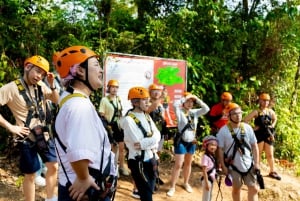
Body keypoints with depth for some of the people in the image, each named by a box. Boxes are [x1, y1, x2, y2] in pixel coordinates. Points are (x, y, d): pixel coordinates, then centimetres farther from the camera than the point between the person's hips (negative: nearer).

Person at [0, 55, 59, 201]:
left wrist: (52, 85, -8)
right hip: (27, 139, -6)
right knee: (30, 175, 6)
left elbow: (56, 101, 9)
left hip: (44, 135, 6)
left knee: (53, 167, 13)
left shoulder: (40, 85, 1)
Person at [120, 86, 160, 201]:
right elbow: (137, 143, -20)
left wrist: (145, 142, -17)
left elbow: (157, 135, -1)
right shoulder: (129, 120, -16)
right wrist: (152, 143, -10)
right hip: (139, 162, -7)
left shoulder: (147, 116, 8)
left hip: (151, 160, 7)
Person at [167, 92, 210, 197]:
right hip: (181, 141, -5)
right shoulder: (180, 112, -11)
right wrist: (185, 97, -19)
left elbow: (206, 109, -4)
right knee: (178, 165, -4)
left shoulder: (194, 112, 3)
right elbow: (175, 104, -30)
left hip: (192, 142, 5)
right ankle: (172, 187, 6)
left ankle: (186, 183, 35)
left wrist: (197, 99, -8)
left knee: (188, 163, 18)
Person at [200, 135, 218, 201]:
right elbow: (204, 171, -22)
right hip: (207, 180, -9)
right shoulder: (205, 156, -21)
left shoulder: (212, 156, 7)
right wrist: (207, 182, -23)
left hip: (211, 179, 9)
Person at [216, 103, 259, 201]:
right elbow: (220, 149, -8)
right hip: (233, 165, -2)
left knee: (254, 189, 4)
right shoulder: (223, 130, -11)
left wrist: (256, 163, 0)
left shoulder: (247, 127, -2)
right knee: (236, 189, 14)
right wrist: (223, 166, -10)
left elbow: (254, 146, 4)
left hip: (248, 164, 2)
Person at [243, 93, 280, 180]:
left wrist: (272, 126, 12)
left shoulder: (271, 111, 7)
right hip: (259, 135, -5)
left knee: (270, 155, 12)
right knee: (258, 153, 4)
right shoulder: (256, 112, -9)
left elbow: (275, 119, 27)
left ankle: (272, 172, 26)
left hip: (268, 135, 5)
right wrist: (252, 128, -12)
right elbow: (245, 120, -14)